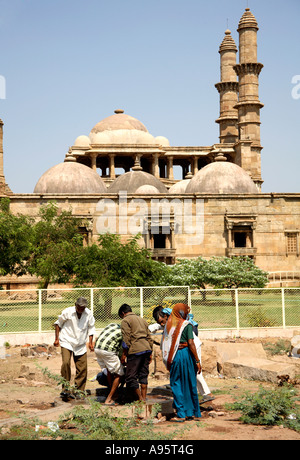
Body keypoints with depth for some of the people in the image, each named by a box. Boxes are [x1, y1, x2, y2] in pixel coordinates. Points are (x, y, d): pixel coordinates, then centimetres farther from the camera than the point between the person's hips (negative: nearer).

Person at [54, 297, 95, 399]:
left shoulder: (89, 314, -5)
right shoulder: (67, 312, -11)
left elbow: (91, 328, 9)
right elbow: (58, 323, 3)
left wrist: (90, 342, 3)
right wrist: (57, 339, 2)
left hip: (81, 344, 3)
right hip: (67, 342, -3)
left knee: (82, 368, 0)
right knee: (66, 363, -22)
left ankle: (79, 391, 14)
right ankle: (65, 390, -13)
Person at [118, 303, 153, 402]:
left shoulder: (125, 321, 2)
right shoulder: (142, 319, 24)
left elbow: (126, 339, -8)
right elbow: (149, 337, 21)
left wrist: (124, 354, -4)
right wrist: (150, 353, 23)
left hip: (135, 350, -7)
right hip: (147, 349, 8)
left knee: (131, 377, 1)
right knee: (143, 375, 13)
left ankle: (140, 399, 3)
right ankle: (144, 398, 12)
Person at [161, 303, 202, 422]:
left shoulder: (169, 324, 7)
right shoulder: (187, 325, -6)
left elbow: (165, 343, 9)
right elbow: (191, 343, -12)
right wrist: (197, 361, -10)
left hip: (174, 357, 3)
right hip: (186, 354, -3)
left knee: (176, 385, 7)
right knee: (189, 384, 7)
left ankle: (181, 414, 4)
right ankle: (193, 413, 14)